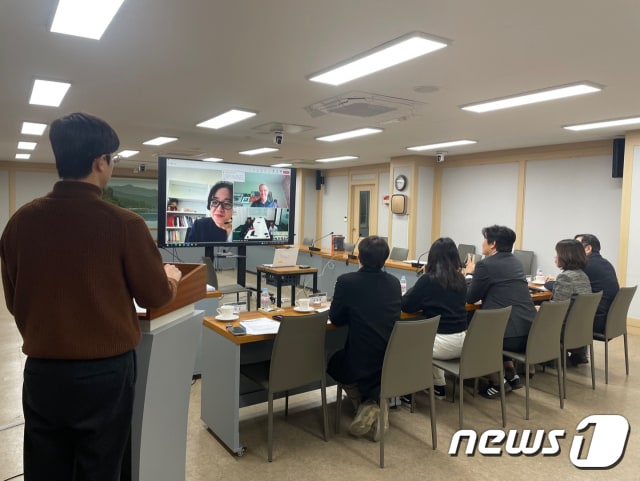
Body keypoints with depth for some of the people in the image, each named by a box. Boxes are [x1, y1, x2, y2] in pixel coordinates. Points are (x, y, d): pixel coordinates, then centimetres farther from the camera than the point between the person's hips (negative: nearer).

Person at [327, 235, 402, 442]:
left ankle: (366, 406, 13)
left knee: (334, 363, 29)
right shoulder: (394, 283, 3)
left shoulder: (346, 280, -11)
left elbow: (335, 319, 0)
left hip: (361, 361, -3)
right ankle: (377, 400, 13)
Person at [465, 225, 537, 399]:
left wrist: (469, 274, 16)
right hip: (530, 333, 8)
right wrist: (475, 274, 26)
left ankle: (498, 382, 14)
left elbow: (471, 298, 0)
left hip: (511, 334, -8)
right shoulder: (515, 262, 15)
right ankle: (511, 375, 29)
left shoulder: (485, 264, -9)